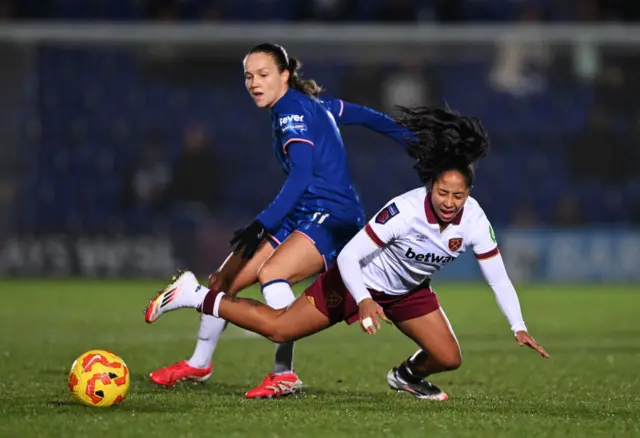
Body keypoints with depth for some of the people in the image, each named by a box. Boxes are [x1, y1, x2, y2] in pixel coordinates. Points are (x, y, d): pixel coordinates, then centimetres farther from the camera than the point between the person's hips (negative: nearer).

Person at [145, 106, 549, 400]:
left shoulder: (473, 219, -23)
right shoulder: (406, 210, -36)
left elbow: (498, 277, -13)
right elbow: (349, 256, -33)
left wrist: (519, 327, -19)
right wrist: (364, 301, -45)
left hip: (409, 292, 5)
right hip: (359, 281, -5)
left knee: (449, 358, -3)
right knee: (277, 328, -5)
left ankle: (407, 376, 34)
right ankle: (193, 295, 10)